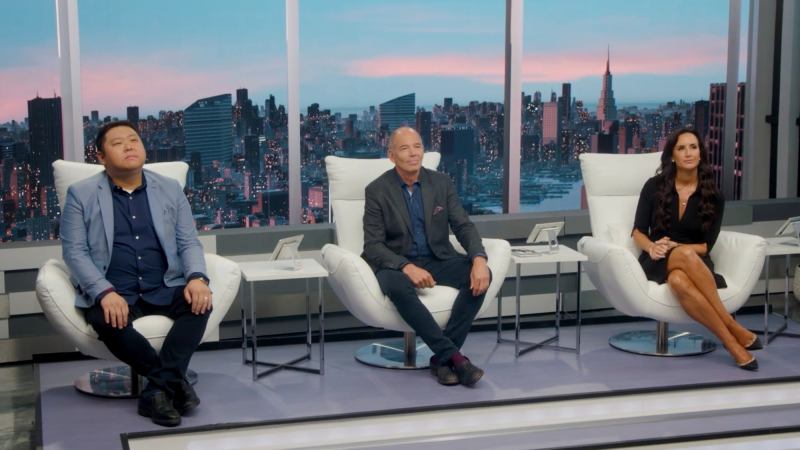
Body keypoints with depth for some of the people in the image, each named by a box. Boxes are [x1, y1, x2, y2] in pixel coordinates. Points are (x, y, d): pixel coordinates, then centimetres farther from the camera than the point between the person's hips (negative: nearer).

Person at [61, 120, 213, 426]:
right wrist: (104, 292, -22)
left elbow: (189, 242, 9)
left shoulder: (170, 189, 11)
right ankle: (174, 383, -23)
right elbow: (74, 251, -5)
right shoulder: (81, 194, 3)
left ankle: (158, 389, -29)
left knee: (199, 302, -27)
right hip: (113, 294, -2)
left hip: (165, 289, 2)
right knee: (106, 320, -35)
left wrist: (197, 277, -14)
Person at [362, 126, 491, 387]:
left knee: (480, 277, -25)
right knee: (399, 287, -39)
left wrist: (479, 259, -24)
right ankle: (453, 355, -33)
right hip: (397, 263, -3)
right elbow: (373, 246, -12)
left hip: (437, 260, 4)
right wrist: (407, 267, -30)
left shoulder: (441, 183, 2)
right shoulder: (377, 190, -7)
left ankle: (441, 358, -21)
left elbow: (464, 226, -3)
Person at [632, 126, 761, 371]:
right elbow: (638, 232, 3)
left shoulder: (713, 197, 3)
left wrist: (673, 246, -16)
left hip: (695, 263, 0)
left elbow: (706, 246, 0)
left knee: (679, 280, -41)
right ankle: (736, 332, -37)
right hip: (658, 263, 0)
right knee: (685, 255, -40)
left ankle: (732, 342, -34)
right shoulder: (654, 186, 2)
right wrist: (652, 248, -18)